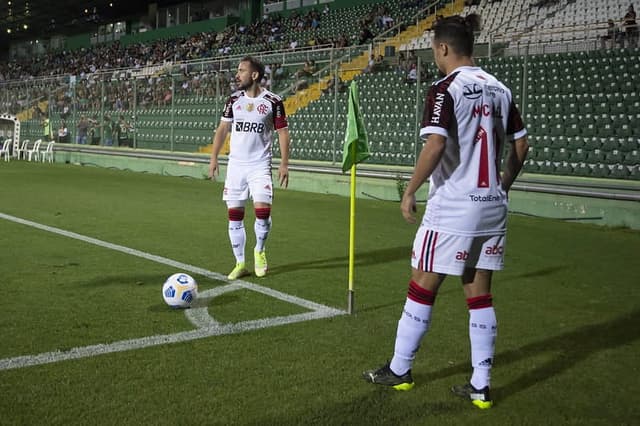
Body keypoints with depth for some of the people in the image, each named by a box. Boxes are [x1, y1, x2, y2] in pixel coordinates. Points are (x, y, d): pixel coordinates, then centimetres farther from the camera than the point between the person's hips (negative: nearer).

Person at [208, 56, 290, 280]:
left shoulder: (273, 101, -4)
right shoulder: (234, 100, 6)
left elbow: (282, 132, -1)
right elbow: (222, 129, 11)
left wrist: (284, 164, -8)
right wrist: (214, 158, 3)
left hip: (260, 166, -3)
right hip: (235, 165, 3)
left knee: (262, 210, -16)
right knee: (234, 214, 1)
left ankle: (259, 251, 13)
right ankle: (240, 263, 13)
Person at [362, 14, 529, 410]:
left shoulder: (446, 89, -12)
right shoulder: (499, 88, 8)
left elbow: (435, 145, -22)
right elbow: (521, 145, 13)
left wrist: (410, 191, -12)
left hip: (453, 206, -6)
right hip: (492, 206, 6)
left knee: (423, 287, 7)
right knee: (480, 295, 11)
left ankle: (399, 369, 20)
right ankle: (481, 385, 14)